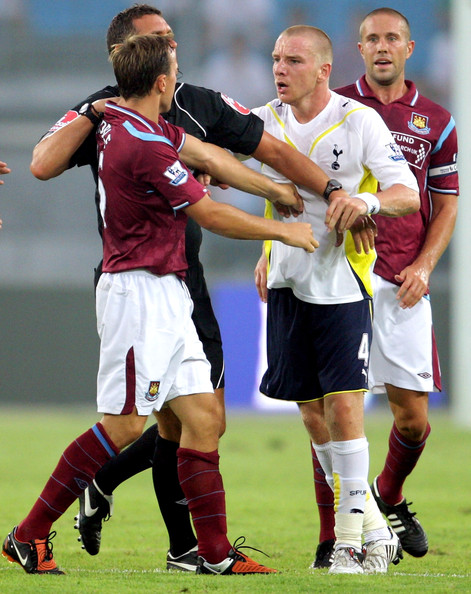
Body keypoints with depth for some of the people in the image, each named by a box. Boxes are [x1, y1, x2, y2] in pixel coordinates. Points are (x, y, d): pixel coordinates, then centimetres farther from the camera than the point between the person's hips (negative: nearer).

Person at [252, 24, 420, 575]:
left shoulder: (359, 121, -8)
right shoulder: (266, 121, 4)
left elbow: (408, 195, -10)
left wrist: (366, 200, -30)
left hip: (342, 282, -5)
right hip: (287, 282, 5)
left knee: (343, 404, -12)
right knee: (312, 411, 5)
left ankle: (351, 533, -6)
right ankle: (373, 528, 16)